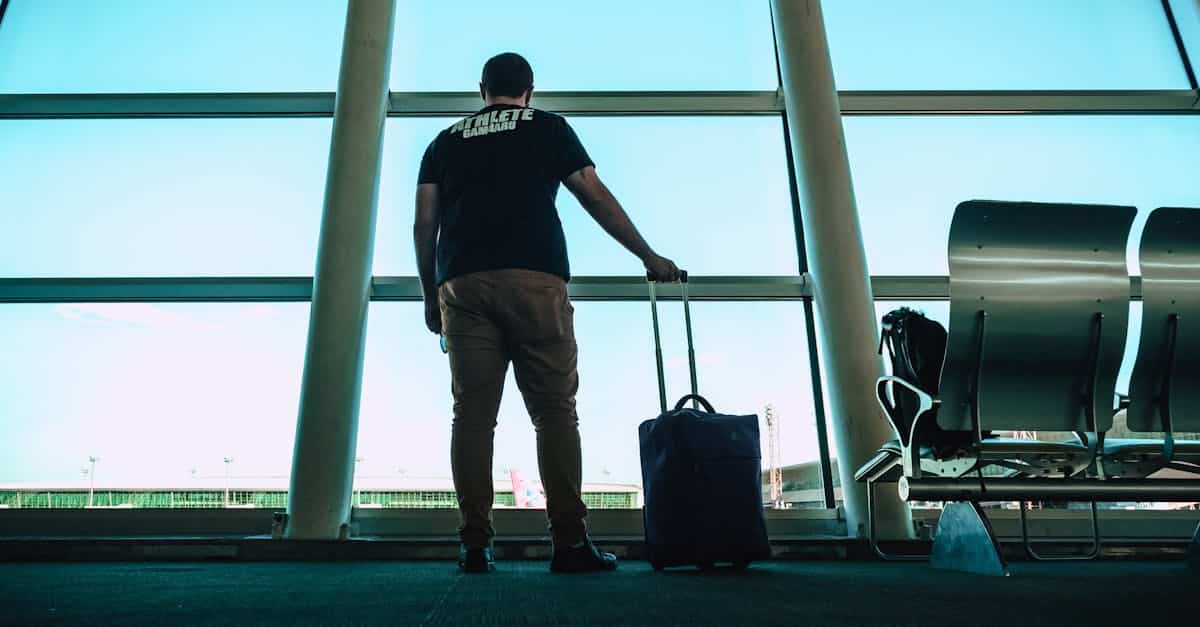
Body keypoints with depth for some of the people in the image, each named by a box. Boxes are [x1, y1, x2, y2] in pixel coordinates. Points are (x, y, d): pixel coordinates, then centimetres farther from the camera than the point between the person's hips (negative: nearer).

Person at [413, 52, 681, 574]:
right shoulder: (548, 127, 17)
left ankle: (475, 545, 0)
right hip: (535, 281, -2)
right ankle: (570, 542, -4)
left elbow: (424, 225, 15)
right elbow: (597, 199, 12)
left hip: (461, 285, 3)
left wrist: (430, 296, 21)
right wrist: (649, 256, 18)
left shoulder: (445, 142, 24)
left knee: (472, 415, 2)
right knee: (555, 412, -1)